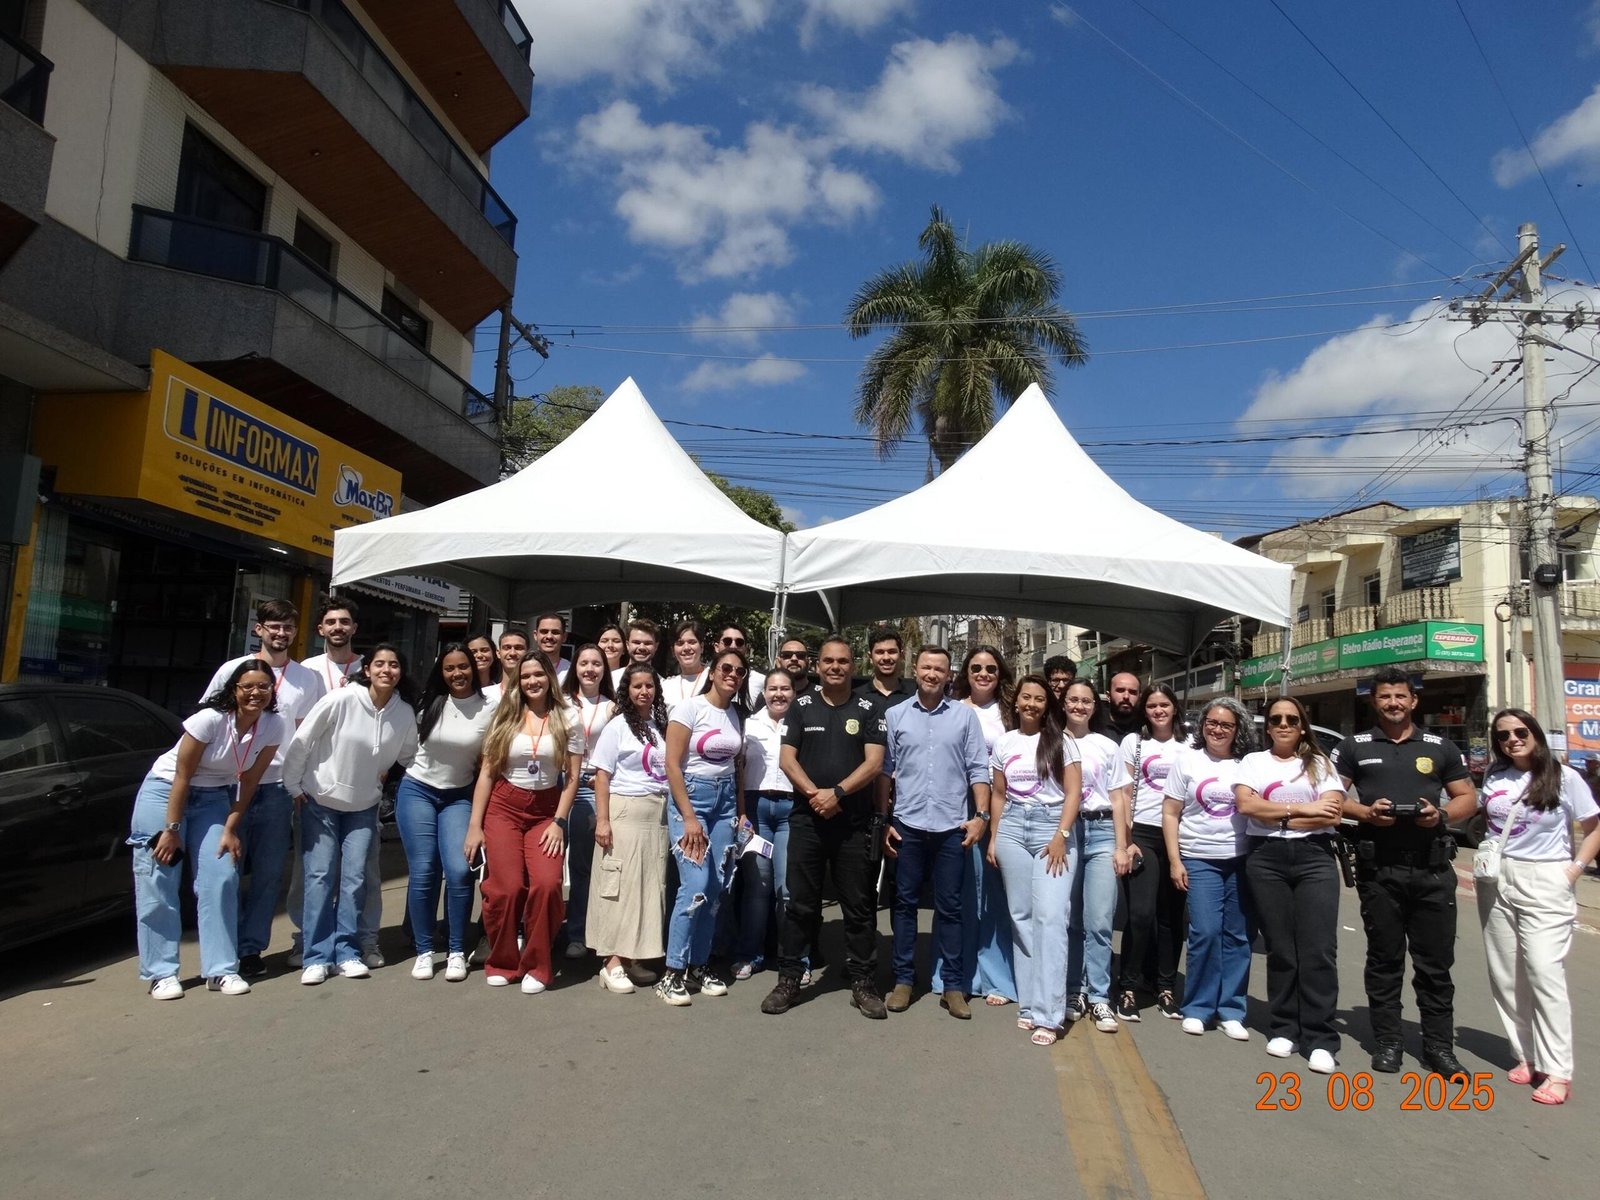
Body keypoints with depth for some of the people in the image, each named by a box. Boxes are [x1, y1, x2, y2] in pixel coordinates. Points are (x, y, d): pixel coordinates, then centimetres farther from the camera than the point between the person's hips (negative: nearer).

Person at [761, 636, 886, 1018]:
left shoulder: (867, 710, 4)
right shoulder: (801, 706, 7)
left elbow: (874, 763, -4)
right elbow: (787, 758, 1)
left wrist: (837, 792, -16)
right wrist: (813, 793, -13)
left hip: (854, 822, 0)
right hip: (807, 818, 0)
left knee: (859, 905, 6)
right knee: (801, 903, 6)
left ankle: (862, 982, 16)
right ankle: (789, 977, 16)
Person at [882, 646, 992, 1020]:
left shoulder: (966, 715, 3)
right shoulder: (894, 715, 3)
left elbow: (978, 769, 3)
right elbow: (885, 771, 4)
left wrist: (981, 815, -4)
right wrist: (883, 821, 2)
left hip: (951, 826, 0)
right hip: (907, 824, 1)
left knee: (949, 906, 6)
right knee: (905, 902, 8)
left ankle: (953, 984, 15)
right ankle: (903, 979, 18)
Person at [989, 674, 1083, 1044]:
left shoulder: (1063, 741, 2)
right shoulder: (1004, 742, 11)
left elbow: (1073, 792, -2)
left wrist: (1062, 836, -12)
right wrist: (993, 838, 10)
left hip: (1053, 827, -3)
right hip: (1012, 828, 3)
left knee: (1050, 917, -11)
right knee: (1021, 915, 5)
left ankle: (1048, 1014, -9)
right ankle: (1028, 1003, 13)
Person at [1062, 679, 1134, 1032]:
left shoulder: (1108, 746, 12)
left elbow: (1118, 799, 10)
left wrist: (1121, 847, 2)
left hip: (1102, 832, 0)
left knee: (1099, 921, -5)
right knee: (1069, 919, 3)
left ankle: (1099, 997, 4)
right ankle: (1074, 991, 15)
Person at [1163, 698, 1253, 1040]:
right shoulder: (1186, 759, 4)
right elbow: (1170, 814, 3)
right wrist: (1174, 861, -4)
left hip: (1241, 859, 2)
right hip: (1199, 859, -2)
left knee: (1237, 935, 3)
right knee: (1206, 932, -9)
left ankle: (1231, 1010, 15)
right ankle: (1197, 1008, 5)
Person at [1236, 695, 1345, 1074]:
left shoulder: (1321, 764, 12)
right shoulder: (1253, 761, 11)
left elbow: (1332, 815, -2)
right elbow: (1246, 804, -6)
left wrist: (1277, 816, -6)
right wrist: (1303, 809, -7)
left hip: (1314, 857, 0)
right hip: (1266, 859, 0)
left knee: (1319, 950, -5)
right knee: (1279, 949, 4)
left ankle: (1320, 1039, 0)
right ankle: (1283, 1030, 14)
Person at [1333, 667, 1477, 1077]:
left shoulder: (1441, 747, 9)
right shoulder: (1355, 746, 6)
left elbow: (1467, 797, 11)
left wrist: (1441, 814, -9)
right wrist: (1365, 812, -13)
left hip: (1432, 867, 1)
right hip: (1378, 868, -1)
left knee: (1436, 961, 6)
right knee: (1384, 958, 8)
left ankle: (1439, 1044, 18)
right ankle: (1387, 1041, 17)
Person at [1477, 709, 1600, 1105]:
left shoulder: (1564, 778, -4)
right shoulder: (1494, 777, 7)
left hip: (1544, 883, -4)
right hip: (1496, 883, 4)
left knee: (1545, 974, -9)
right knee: (1505, 977, 6)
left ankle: (1557, 1072, -3)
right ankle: (1527, 1056, 16)